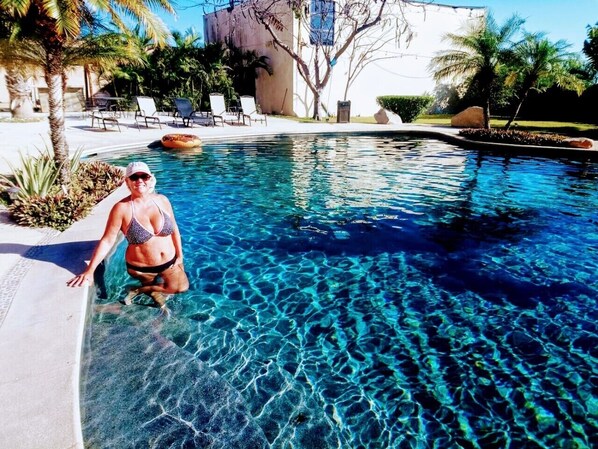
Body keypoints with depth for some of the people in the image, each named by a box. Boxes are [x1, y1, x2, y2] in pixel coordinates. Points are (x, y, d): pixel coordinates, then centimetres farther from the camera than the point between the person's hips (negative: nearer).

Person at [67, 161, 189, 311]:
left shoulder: (162, 200, -8)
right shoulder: (121, 208, -20)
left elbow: (174, 229, 2)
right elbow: (107, 241, -18)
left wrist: (179, 255, 4)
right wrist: (90, 270, -23)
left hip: (170, 262, 4)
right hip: (141, 268, -4)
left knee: (182, 287, 11)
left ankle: (141, 290, 24)